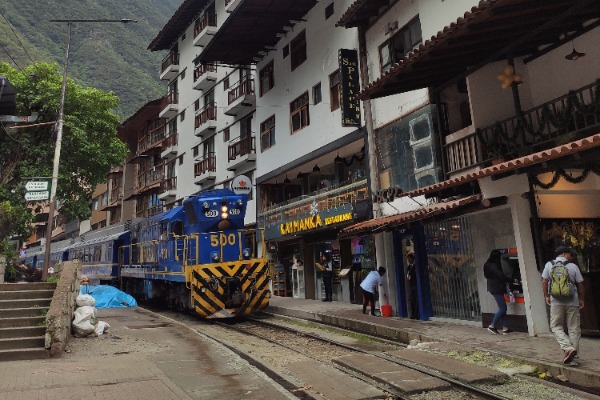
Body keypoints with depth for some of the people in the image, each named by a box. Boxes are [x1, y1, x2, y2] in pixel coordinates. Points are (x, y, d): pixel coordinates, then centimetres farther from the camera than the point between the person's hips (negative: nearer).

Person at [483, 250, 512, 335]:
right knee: (502, 309, -5)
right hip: (496, 289, -10)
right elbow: (501, 276, -18)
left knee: (503, 308, 11)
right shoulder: (493, 266, -18)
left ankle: (504, 328, 13)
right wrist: (512, 280, -7)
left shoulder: (490, 265, 13)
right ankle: (492, 326, 0)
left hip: (495, 288, 10)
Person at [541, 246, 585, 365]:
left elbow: (544, 282, 0)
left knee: (556, 327, 8)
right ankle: (574, 356, 12)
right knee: (574, 328, 9)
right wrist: (581, 299, 16)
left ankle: (568, 348, -12)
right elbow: (580, 285, 4)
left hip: (556, 301, 0)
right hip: (572, 302, 1)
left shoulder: (549, 265, 1)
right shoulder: (573, 266, 0)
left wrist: (547, 296, 12)